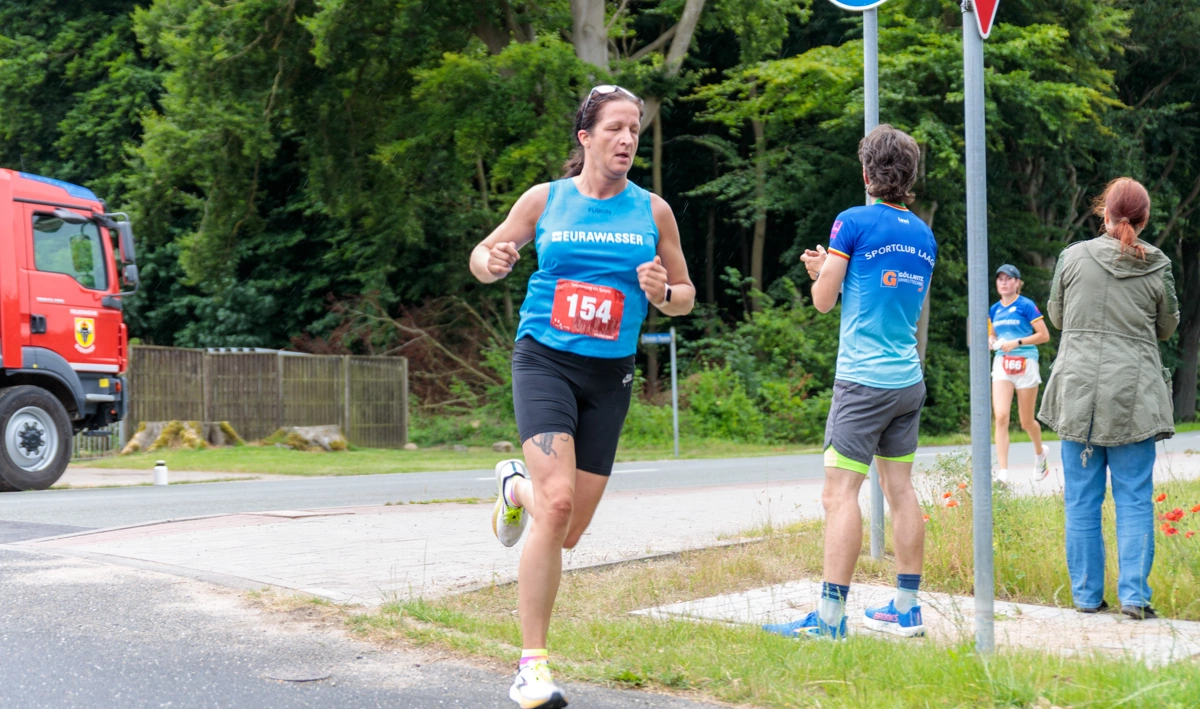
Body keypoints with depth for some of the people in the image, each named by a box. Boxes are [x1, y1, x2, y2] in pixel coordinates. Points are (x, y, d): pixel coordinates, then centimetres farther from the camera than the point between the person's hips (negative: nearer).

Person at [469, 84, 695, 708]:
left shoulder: (653, 211, 5)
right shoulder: (545, 200, 2)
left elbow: (685, 298, 13)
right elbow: (485, 256, 13)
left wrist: (662, 293, -10)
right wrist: (490, 261, -11)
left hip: (609, 375, 3)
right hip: (544, 361, -3)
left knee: (569, 532, 6)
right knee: (558, 503, -23)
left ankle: (516, 487, 43)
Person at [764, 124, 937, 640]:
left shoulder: (853, 222, -7)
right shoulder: (924, 235, 12)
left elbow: (824, 301, -4)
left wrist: (822, 271, 18)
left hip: (863, 380, -7)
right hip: (909, 380, 7)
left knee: (840, 492, -8)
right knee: (900, 488, 11)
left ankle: (830, 616, -11)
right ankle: (906, 609, 14)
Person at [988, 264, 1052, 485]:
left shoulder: (1026, 305, -6)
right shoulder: (994, 309, 10)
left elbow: (1044, 335, -8)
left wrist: (1017, 342, -17)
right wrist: (992, 341, 0)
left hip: (1025, 364, -4)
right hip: (1002, 364, 4)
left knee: (1026, 421, 8)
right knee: (1001, 417, -15)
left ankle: (1040, 452, 41)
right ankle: (1002, 472, -18)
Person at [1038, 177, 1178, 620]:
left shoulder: (1074, 257, -1)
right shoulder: (1157, 267, -2)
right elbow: (1167, 327, 10)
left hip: (1078, 389, 1)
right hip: (1134, 395, -1)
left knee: (1082, 500, 7)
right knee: (1135, 499, 4)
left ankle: (1086, 595, 11)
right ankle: (1134, 595, -1)